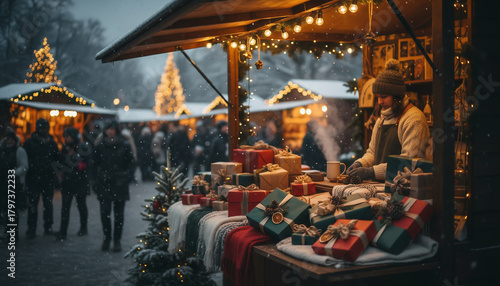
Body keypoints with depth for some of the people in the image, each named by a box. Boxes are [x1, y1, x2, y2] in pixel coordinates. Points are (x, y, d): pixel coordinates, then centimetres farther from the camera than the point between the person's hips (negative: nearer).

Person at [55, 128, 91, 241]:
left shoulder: (84, 148, -10)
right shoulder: (65, 148, 7)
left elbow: (88, 164, -13)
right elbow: (61, 163, 16)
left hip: (80, 182, -4)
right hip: (67, 182, 4)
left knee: (81, 205, 12)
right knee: (65, 207, -1)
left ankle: (83, 227, 30)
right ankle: (62, 232, 0)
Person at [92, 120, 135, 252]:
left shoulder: (125, 145, 0)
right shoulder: (100, 146, 5)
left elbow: (131, 164, 4)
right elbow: (95, 164, 13)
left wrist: (127, 178, -5)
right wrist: (97, 179, 5)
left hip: (119, 185, -1)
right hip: (104, 184, 1)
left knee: (119, 214, 5)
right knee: (105, 212, -1)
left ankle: (117, 240, 15)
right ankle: (106, 238, 14)